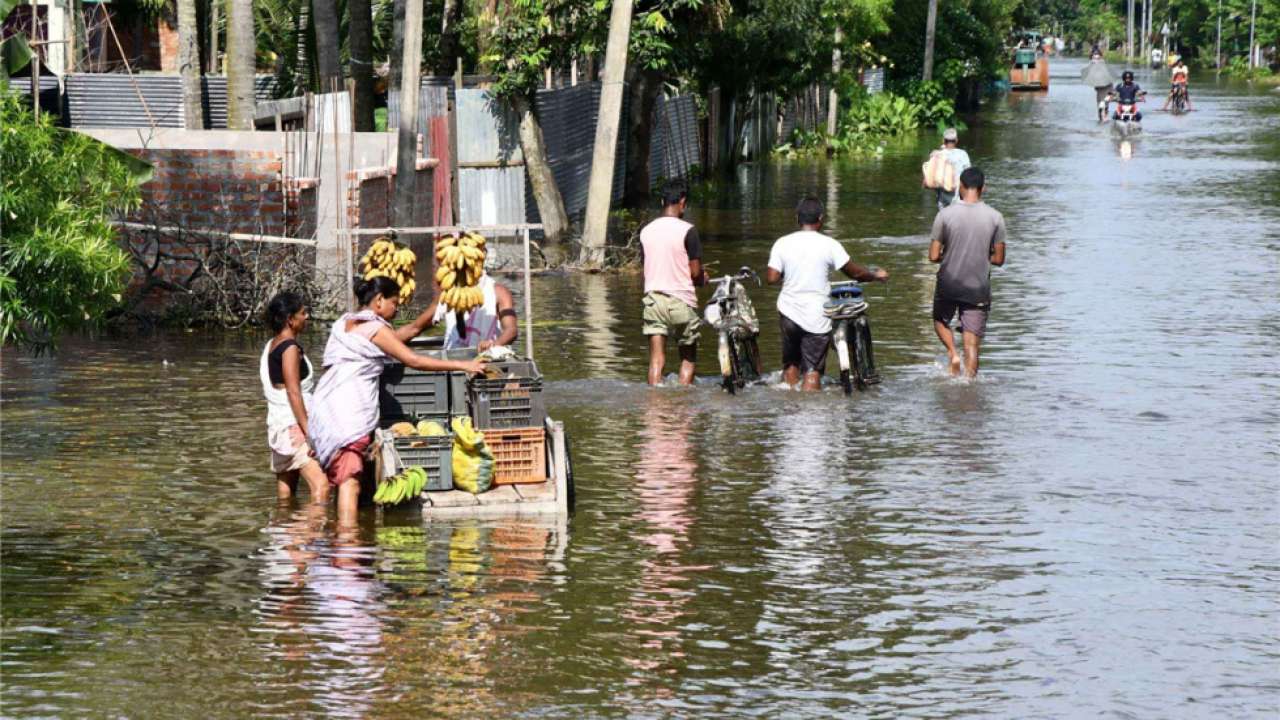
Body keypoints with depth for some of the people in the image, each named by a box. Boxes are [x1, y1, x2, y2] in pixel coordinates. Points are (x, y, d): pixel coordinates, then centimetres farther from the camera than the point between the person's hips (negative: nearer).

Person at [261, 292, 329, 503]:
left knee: (286, 489, 12)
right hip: (293, 424, -10)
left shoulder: (272, 345, 14)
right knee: (320, 486, -19)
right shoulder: (290, 348, -13)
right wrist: (309, 432, -20)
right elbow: (293, 392, -19)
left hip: (277, 422, 10)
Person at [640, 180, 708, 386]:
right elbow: (696, 272, -11)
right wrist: (703, 279, 13)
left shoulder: (646, 230, 6)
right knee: (688, 357, 12)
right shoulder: (687, 230, -10)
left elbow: (646, 267, 12)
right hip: (681, 300, -3)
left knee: (656, 360, -1)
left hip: (653, 297, 3)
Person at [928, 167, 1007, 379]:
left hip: (949, 284, 0)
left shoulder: (945, 215, -11)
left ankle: (952, 353, 3)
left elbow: (934, 256, -9)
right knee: (972, 344, 6)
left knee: (941, 321, 26)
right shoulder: (995, 217, -7)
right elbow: (998, 259, -3)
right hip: (978, 288, 1)